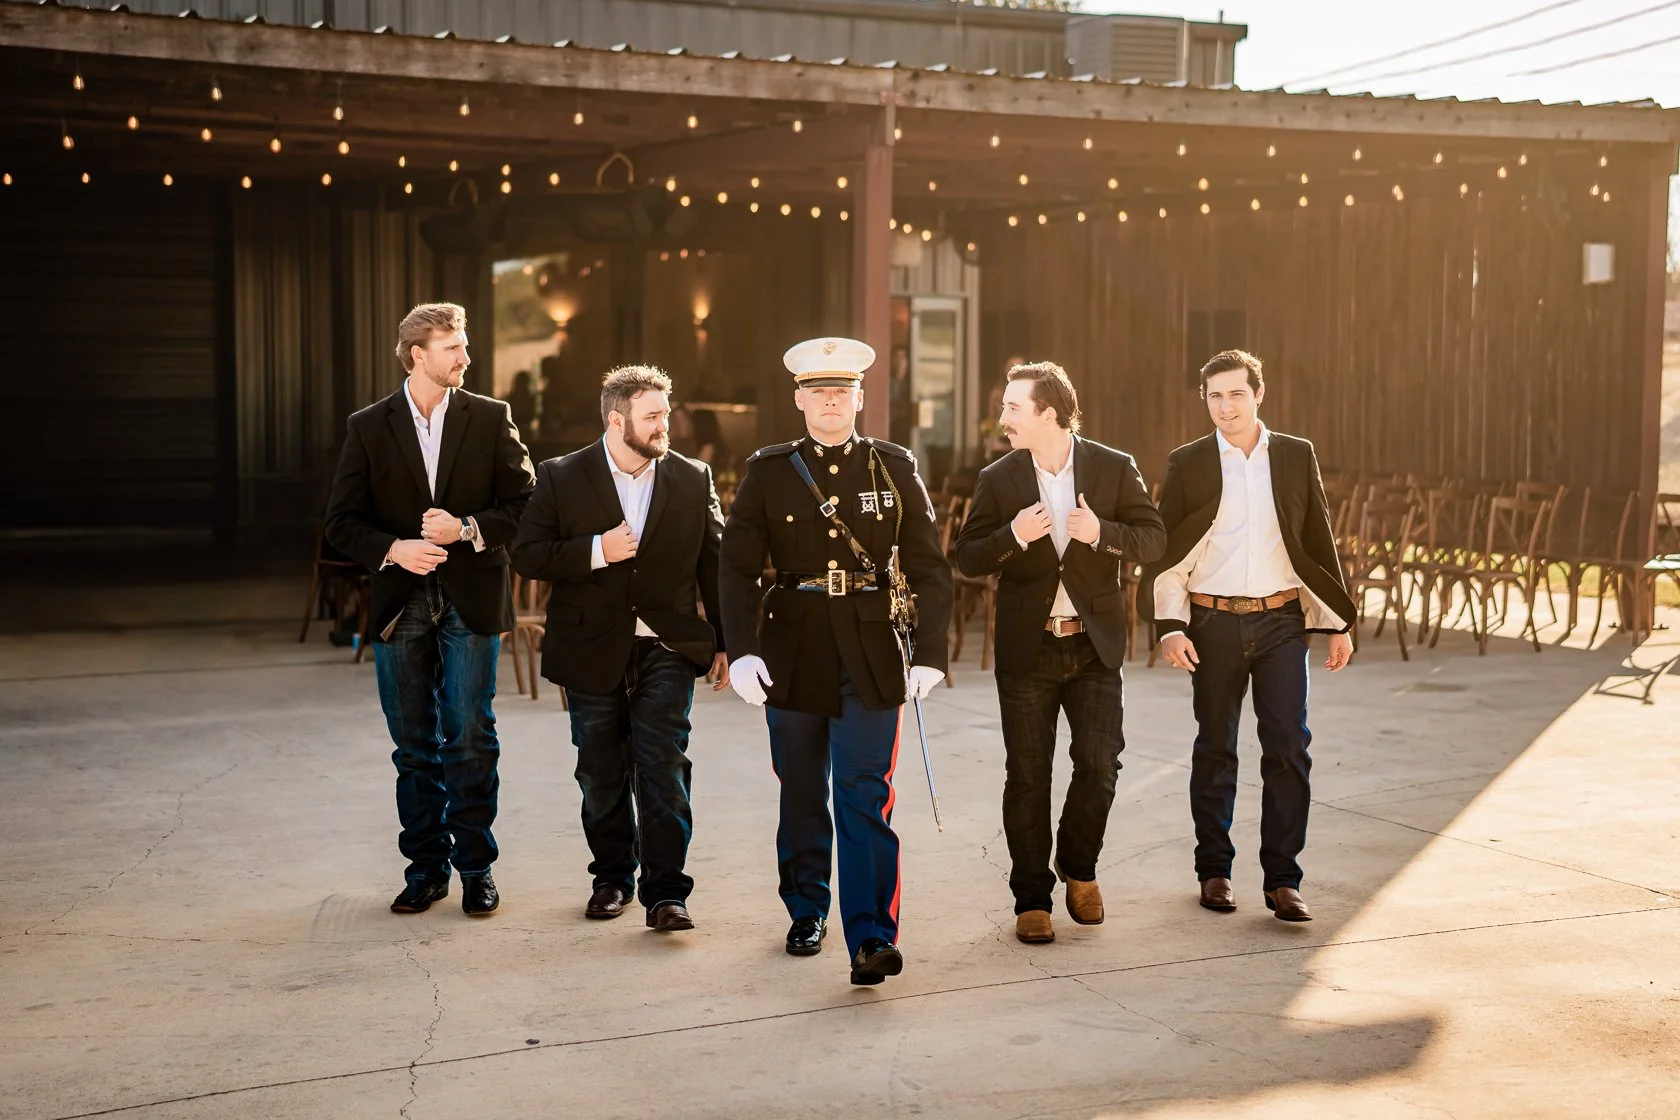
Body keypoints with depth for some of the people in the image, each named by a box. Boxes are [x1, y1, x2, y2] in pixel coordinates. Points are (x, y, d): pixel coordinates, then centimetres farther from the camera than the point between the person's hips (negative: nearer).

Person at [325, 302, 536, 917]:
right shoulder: (369, 427, 4)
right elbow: (342, 521, 3)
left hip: (471, 600, -1)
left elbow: (524, 502, 1)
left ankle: (476, 866, 9)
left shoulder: (490, 419, 3)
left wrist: (468, 530, -14)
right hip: (400, 604, 1)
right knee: (414, 745, 8)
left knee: (471, 739, -2)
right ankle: (426, 866, 19)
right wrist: (394, 549, -14)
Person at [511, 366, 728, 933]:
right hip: (593, 652, 1)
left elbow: (714, 567, 7)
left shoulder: (694, 481, 3)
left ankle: (665, 890, -3)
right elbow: (527, 555, -4)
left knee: (662, 767, -8)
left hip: (667, 651, 0)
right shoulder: (561, 477, -1)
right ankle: (612, 876, 28)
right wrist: (596, 551, -17)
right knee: (601, 773, 11)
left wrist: (725, 645, 6)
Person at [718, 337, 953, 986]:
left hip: (870, 650, -1)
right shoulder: (768, 472, 3)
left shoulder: (894, 468, 3)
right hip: (793, 651, 2)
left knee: (865, 794, -8)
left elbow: (930, 568, 3)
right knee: (801, 792, 12)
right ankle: (807, 913, 30)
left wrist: (930, 652, -7)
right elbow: (736, 568, 0)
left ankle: (872, 939, -8)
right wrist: (740, 650, -13)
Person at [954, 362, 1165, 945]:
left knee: (1099, 761, -5)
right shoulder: (997, 479, 2)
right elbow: (968, 558, 0)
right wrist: (1014, 536, -19)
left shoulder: (1115, 468, 0)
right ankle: (1032, 900, 15)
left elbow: (1154, 539, -1)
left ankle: (1078, 866, 22)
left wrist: (1102, 533, -19)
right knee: (1028, 777, 4)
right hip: (1026, 649, 0)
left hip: (1094, 641, 0)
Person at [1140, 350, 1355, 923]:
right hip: (1214, 623, 0)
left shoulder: (1297, 456, 5)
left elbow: (1319, 542, 9)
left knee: (1288, 748, -4)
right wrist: (1170, 628, -9)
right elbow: (1166, 554, 1)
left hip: (1281, 621, 1)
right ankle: (1215, 871, 21)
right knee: (1215, 750, 9)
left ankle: (1282, 879, 4)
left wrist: (1338, 622, 6)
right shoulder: (1187, 464, 2)